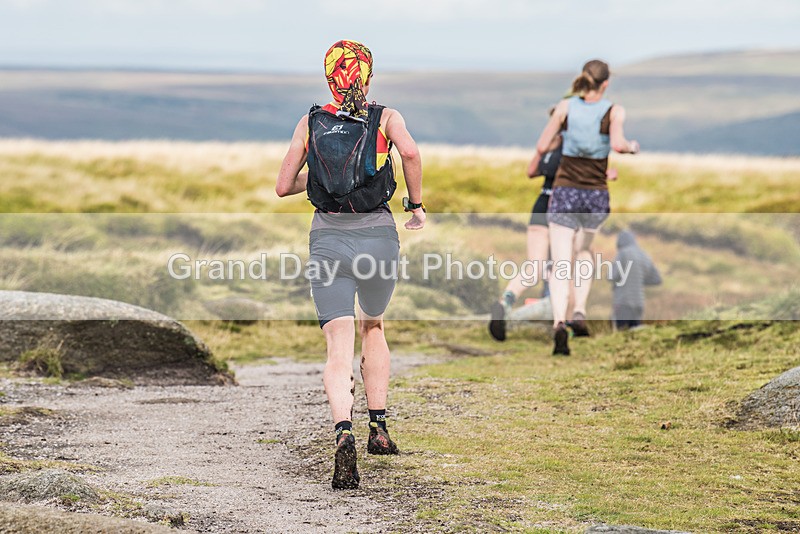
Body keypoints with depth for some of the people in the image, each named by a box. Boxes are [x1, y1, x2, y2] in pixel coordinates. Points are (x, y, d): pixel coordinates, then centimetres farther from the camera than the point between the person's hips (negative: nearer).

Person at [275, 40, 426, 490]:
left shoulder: (310, 123, 8)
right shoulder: (386, 118, 3)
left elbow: (284, 186, 11)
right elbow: (410, 151, -18)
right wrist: (417, 203, -4)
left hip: (328, 239, 0)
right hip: (378, 237, 0)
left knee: (340, 348, -6)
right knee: (373, 327, 26)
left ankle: (344, 430, -31)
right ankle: (379, 428, 24)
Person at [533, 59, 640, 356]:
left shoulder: (565, 106, 0)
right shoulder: (614, 111, -5)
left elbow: (541, 147, 1)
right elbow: (617, 144, -21)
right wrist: (632, 147, 0)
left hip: (564, 190, 0)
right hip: (596, 195, 0)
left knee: (560, 265, -4)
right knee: (585, 253, 27)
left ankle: (559, 322, -27)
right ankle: (579, 312, 11)